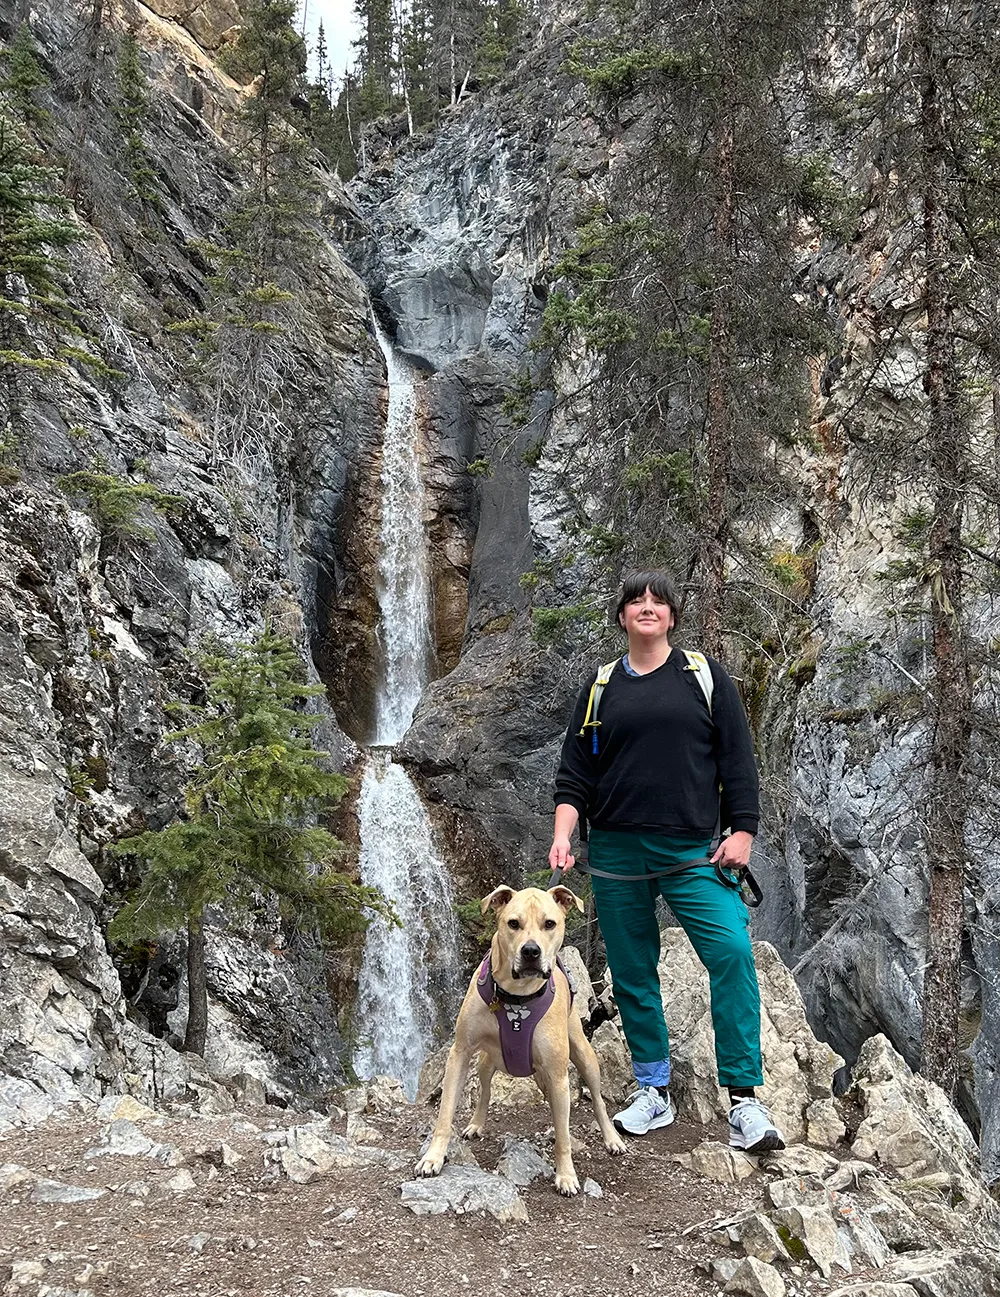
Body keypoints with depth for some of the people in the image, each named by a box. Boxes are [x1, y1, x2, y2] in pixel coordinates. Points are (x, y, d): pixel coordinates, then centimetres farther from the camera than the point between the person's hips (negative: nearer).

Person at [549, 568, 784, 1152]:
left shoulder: (704, 677, 7)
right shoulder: (601, 688, 11)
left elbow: (737, 759, 5)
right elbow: (576, 774, 11)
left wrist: (742, 831, -4)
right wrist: (562, 836, -3)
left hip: (692, 852, -2)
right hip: (616, 854, 2)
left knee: (732, 953, -15)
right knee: (633, 973, 6)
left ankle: (745, 1100, -7)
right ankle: (653, 1092, 21)